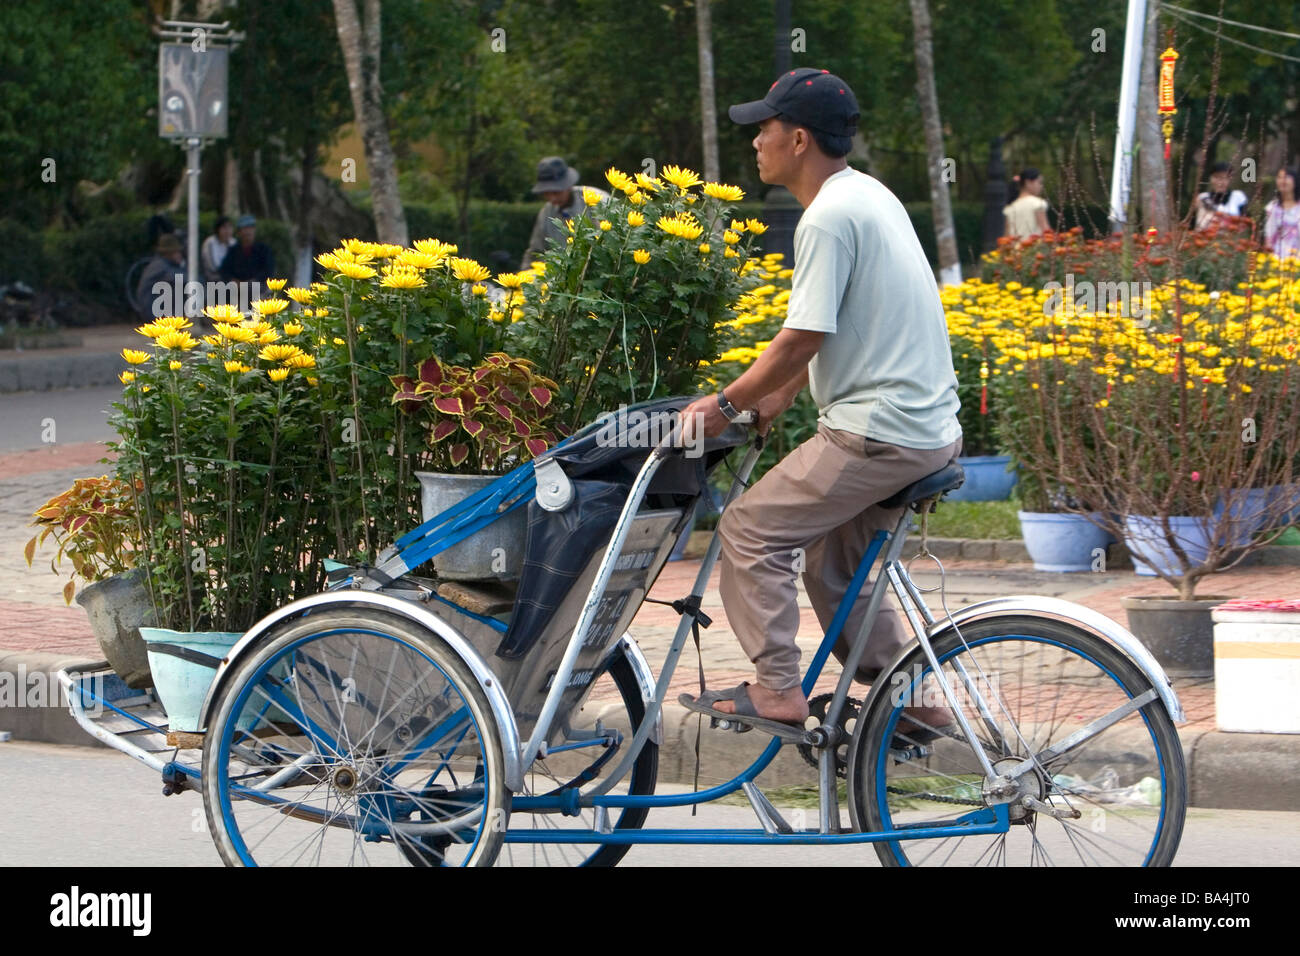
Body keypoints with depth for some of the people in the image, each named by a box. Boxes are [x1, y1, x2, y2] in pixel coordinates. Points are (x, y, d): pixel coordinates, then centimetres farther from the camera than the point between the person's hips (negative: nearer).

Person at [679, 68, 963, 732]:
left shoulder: (829, 217, -17)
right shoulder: (867, 195, 15)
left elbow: (804, 336, -19)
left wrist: (726, 404, -8)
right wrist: (779, 395, 20)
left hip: (878, 434, -10)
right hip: (931, 428, 10)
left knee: (750, 529, -5)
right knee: (833, 563, 20)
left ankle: (776, 689, -7)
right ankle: (912, 701, 21)